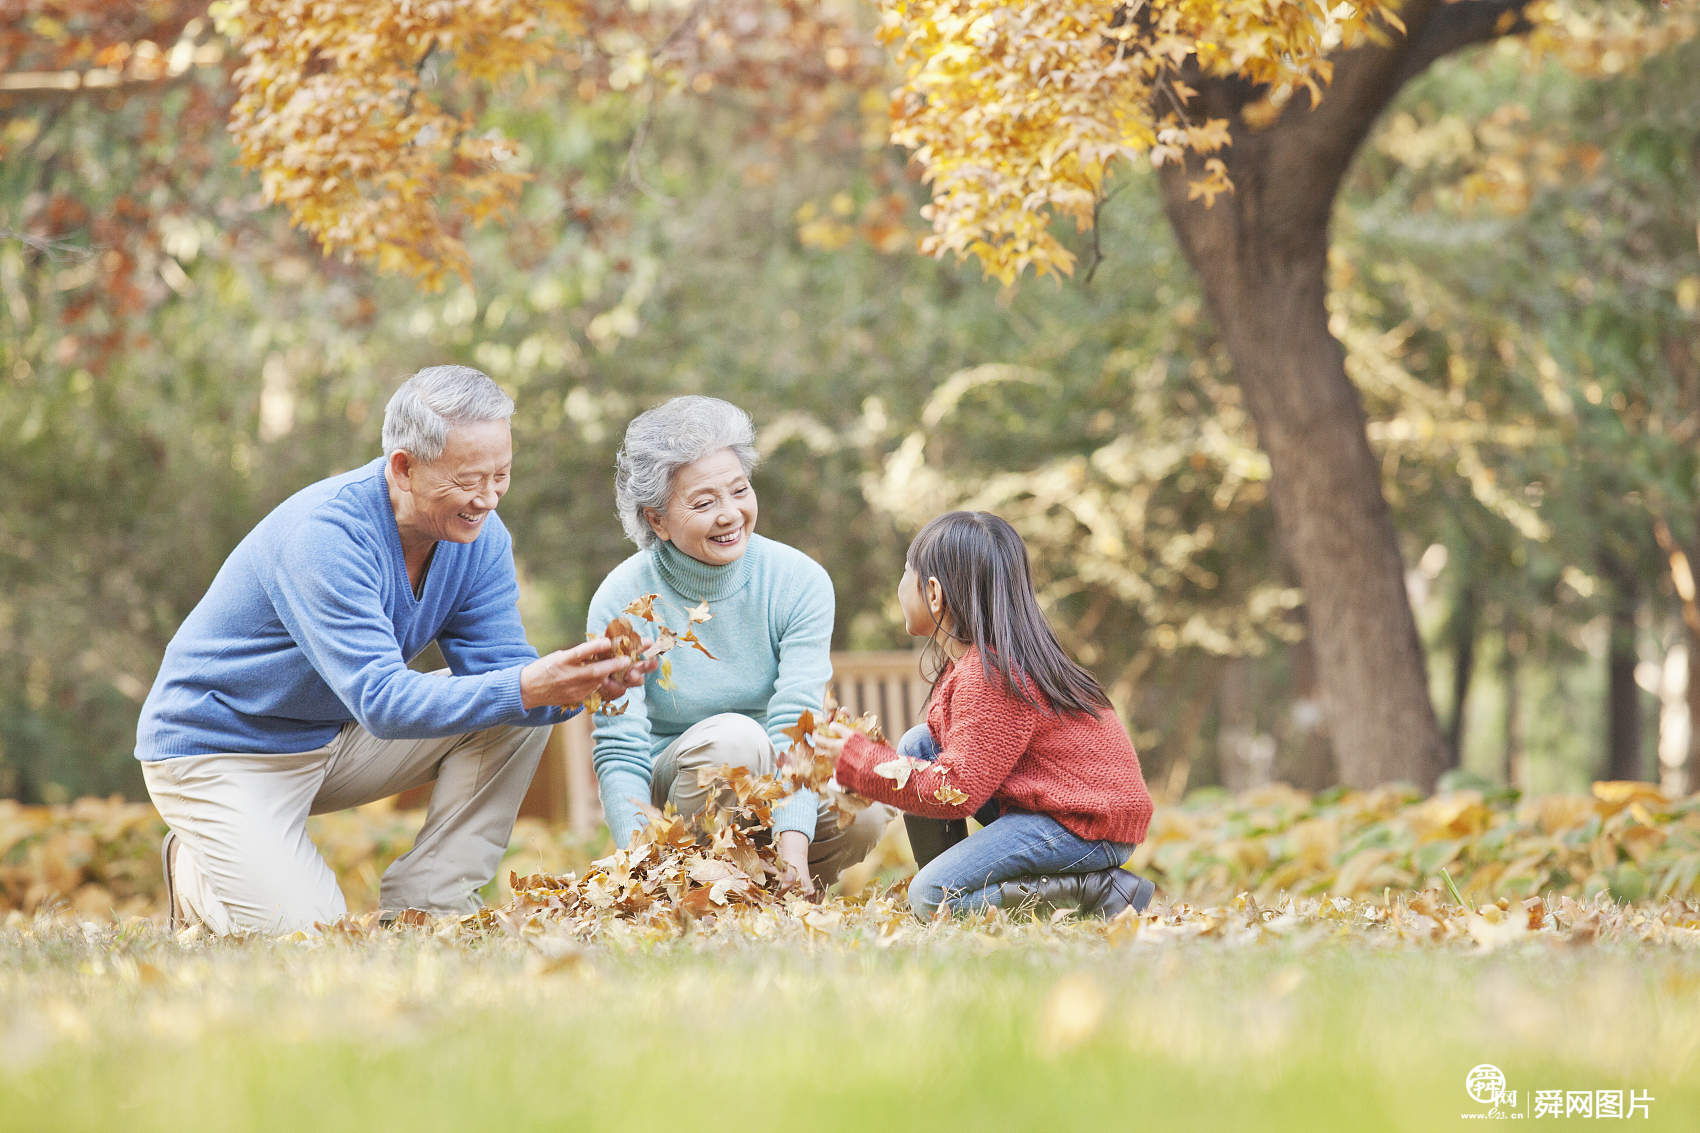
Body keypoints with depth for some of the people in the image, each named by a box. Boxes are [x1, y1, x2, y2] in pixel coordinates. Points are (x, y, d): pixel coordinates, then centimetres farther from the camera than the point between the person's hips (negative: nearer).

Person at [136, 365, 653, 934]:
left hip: (335, 738, 7)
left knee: (516, 717, -11)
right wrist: (527, 687, -48)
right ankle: (196, 872, 8)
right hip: (218, 746, -7)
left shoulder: (479, 535, -8)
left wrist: (580, 684, -34)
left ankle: (423, 908, -6)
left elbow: (498, 668, -12)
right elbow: (381, 701, -38)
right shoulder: (324, 534, -32)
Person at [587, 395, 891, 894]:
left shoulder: (801, 582, -10)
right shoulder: (621, 601, -14)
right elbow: (620, 753, -18)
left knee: (862, 814, -29)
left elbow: (795, 725, -20)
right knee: (733, 734, -33)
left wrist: (792, 848, -36)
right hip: (670, 794, -2)